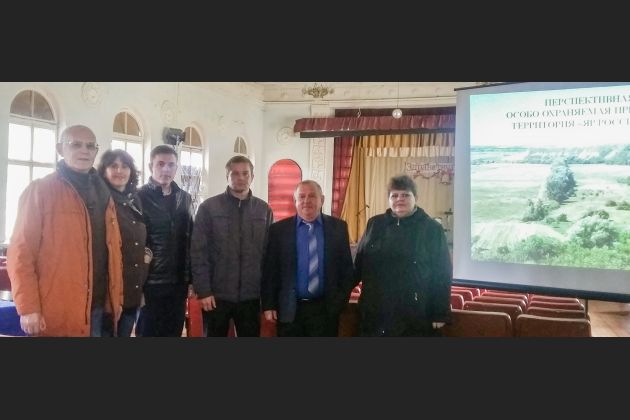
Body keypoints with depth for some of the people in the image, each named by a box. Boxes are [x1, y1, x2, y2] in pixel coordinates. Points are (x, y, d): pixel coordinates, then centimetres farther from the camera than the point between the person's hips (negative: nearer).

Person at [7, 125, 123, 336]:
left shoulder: (103, 194, 13)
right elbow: (21, 252, -9)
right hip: (55, 314, -5)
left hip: (97, 309, 6)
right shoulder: (40, 190, -5)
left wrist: (116, 298, 11)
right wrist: (28, 307, -14)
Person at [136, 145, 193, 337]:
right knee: (148, 333, 7)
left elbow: (190, 239, 11)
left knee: (174, 332, 12)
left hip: (178, 283, 4)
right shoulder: (139, 197, -5)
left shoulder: (185, 198, 10)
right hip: (150, 283, -4)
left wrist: (190, 278, 9)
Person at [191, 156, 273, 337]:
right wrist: (203, 290, -10)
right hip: (216, 294, -2)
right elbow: (198, 252, -5)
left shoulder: (264, 210, 4)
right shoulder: (208, 207, -3)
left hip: (251, 295, 2)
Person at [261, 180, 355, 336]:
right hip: (289, 310, 0)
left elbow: (346, 267, 6)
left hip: (326, 309, 0)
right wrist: (268, 305, -2)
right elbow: (270, 270, 2)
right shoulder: (279, 229, 0)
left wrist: (341, 300, 0)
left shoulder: (338, 227, 2)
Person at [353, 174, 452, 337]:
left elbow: (442, 275, -2)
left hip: (415, 316, -2)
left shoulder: (432, 229, -2)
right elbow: (359, 263, 11)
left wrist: (441, 313, -6)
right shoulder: (374, 224, 7)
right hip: (375, 312, 3)